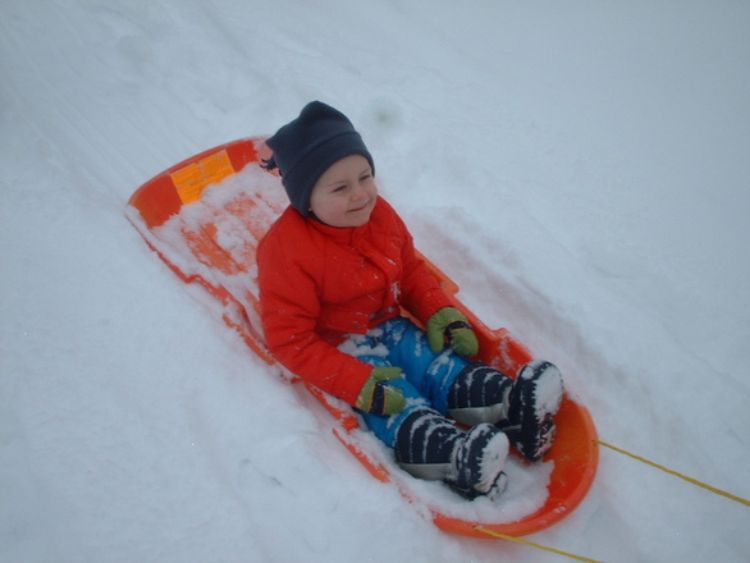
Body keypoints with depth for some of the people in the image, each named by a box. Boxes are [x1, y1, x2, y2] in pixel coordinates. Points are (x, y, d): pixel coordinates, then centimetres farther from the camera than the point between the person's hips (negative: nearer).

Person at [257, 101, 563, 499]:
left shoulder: (381, 216, -3)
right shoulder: (285, 250, -24)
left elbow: (412, 271, 13)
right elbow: (290, 340, -23)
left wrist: (441, 315, -5)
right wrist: (358, 383, -29)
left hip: (393, 329, 7)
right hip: (342, 351, -7)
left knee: (447, 367, -16)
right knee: (399, 405, -29)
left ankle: (511, 402, -32)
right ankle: (456, 456, -49)